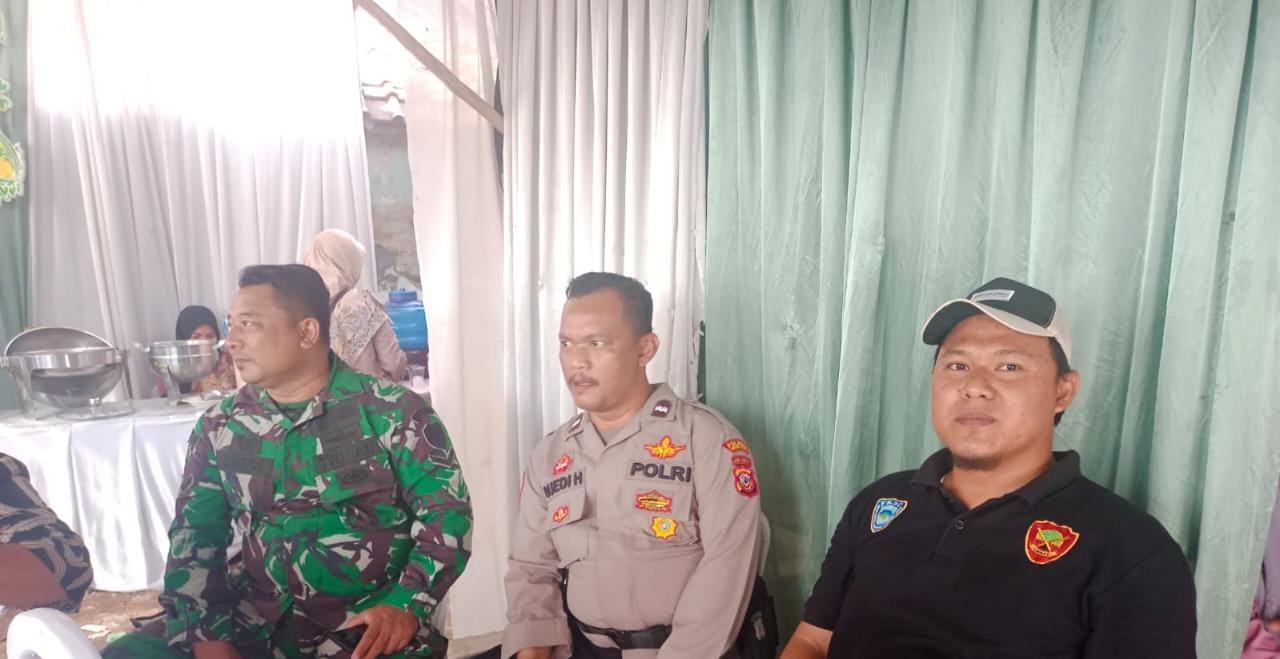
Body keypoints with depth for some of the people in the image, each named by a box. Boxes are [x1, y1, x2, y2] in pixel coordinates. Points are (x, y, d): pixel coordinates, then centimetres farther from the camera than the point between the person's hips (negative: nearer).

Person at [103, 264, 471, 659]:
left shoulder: (392, 412, -6)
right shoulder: (219, 427, 8)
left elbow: (446, 510, -7)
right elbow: (194, 535, 9)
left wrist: (405, 605, -20)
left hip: (367, 626, -4)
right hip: (255, 619, 5)